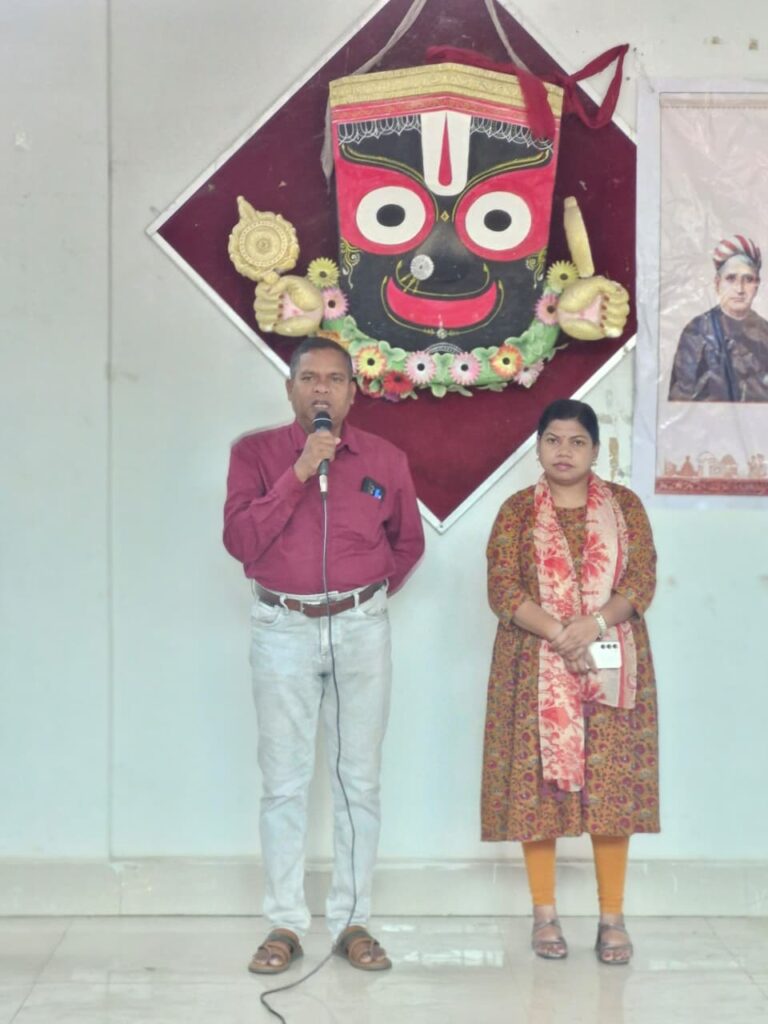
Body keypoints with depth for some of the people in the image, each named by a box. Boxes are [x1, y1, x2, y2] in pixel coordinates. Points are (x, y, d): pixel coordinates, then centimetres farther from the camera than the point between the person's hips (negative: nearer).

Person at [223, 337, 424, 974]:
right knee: (284, 782, 2)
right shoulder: (256, 453, 0)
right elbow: (240, 540, -13)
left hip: (361, 628, 1)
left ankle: (353, 920, 14)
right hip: (282, 629, -1)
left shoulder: (385, 460, 4)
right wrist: (299, 472, -18)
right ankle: (284, 925, 10)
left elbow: (408, 541, 18)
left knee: (359, 779, 4)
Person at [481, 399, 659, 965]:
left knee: (612, 785, -1)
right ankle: (545, 912, 13)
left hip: (613, 665, 0)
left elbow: (642, 580, -3)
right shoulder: (518, 509, 4)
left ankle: (613, 917, 8)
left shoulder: (625, 505, 6)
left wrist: (595, 624, -20)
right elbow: (503, 588, -6)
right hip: (537, 668, 0)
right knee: (538, 784, 1)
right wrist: (559, 634, -19)